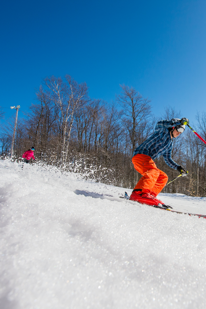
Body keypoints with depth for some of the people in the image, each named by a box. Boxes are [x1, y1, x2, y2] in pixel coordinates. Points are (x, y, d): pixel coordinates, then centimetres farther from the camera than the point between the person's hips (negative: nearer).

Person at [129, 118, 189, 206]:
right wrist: (179, 122, -22)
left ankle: (150, 195, -7)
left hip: (147, 160, 9)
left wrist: (178, 167, 17)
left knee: (163, 177, 6)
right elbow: (159, 124, -21)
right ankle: (138, 193, -45)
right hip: (140, 155, -9)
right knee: (154, 172, -32)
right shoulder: (163, 131, 4)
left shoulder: (170, 143, 25)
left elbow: (167, 159, 29)